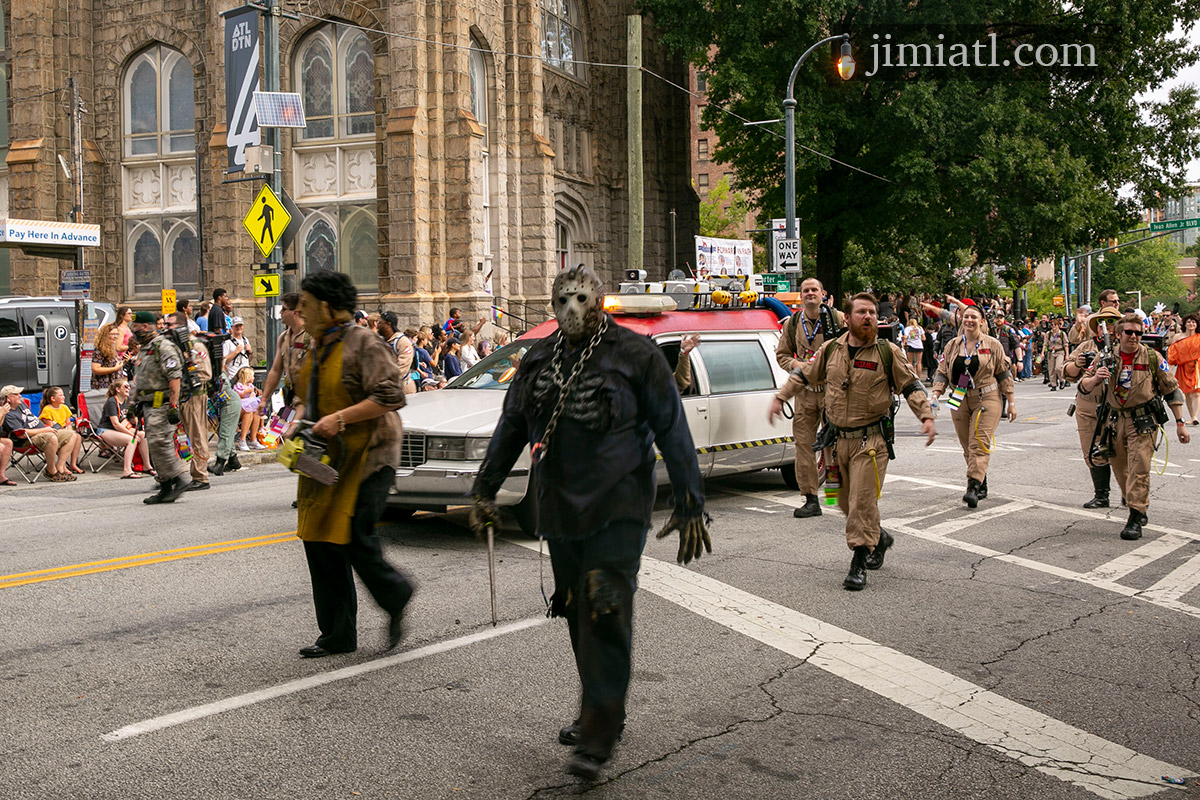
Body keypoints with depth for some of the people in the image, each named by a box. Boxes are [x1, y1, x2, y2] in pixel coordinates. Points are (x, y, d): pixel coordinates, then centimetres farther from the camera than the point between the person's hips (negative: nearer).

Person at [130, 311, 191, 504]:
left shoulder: (164, 347, -14)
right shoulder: (144, 349, 18)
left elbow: (174, 378, -20)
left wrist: (173, 406, -24)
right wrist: (139, 403, 25)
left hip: (162, 404, -10)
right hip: (149, 405, 10)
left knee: (159, 442, -16)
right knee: (156, 445, 8)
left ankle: (181, 479, -9)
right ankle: (166, 488, 12)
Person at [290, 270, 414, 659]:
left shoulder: (364, 343, -12)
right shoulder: (317, 347, 15)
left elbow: (390, 397, -19)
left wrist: (339, 418, -22)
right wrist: (298, 420, 6)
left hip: (366, 456, -9)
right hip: (324, 460, 9)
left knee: (354, 540, -13)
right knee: (319, 541, 5)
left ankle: (396, 595, 17)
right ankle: (338, 635, 14)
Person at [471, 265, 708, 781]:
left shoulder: (635, 355, -5)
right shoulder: (538, 360, 10)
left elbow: (673, 431, -5)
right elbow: (510, 428, 19)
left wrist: (690, 505, -8)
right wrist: (484, 490, 17)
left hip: (618, 507, -5)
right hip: (559, 508, 6)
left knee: (606, 612, -12)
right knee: (578, 611, 12)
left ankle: (598, 736, -8)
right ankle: (603, 712, 28)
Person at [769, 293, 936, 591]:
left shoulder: (888, 352, -4)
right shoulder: (831, 350, 6)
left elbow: (912, 385, 0)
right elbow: (804, 375, 18)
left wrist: (926, 416, -12)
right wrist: (780, 398, 12)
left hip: (871, 440, -4)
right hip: (838, 438, 5)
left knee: (862, 502, -9)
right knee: (846, 501, 14)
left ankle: (859, 565, -2)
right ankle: (880, 538, 39)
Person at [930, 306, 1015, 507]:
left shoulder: (993, 345, 3)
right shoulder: (953, 346, 10)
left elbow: (1004, 374, 6)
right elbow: (942, 373, 9)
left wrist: (1011, 402, 5)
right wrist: (935, 395, -5)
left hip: (986, 399, -4)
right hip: (960, 400, 4)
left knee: (979, 444, -14)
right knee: (967, 446, 6)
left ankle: (974, 487, -20)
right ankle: (982, 486, 20)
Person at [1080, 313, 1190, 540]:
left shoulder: (1152, 357, -3)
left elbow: (1171, 391, 2)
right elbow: (1085, 385, 8)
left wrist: (1179, 423, -1)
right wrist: (1096, 378, -16)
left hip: (1143, 421, -4)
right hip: (1116, 419, 4)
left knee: (1139, 469, -12)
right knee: (1121, 470, 11)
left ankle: (1135, 520, -10)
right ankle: (1140, 508, 30)